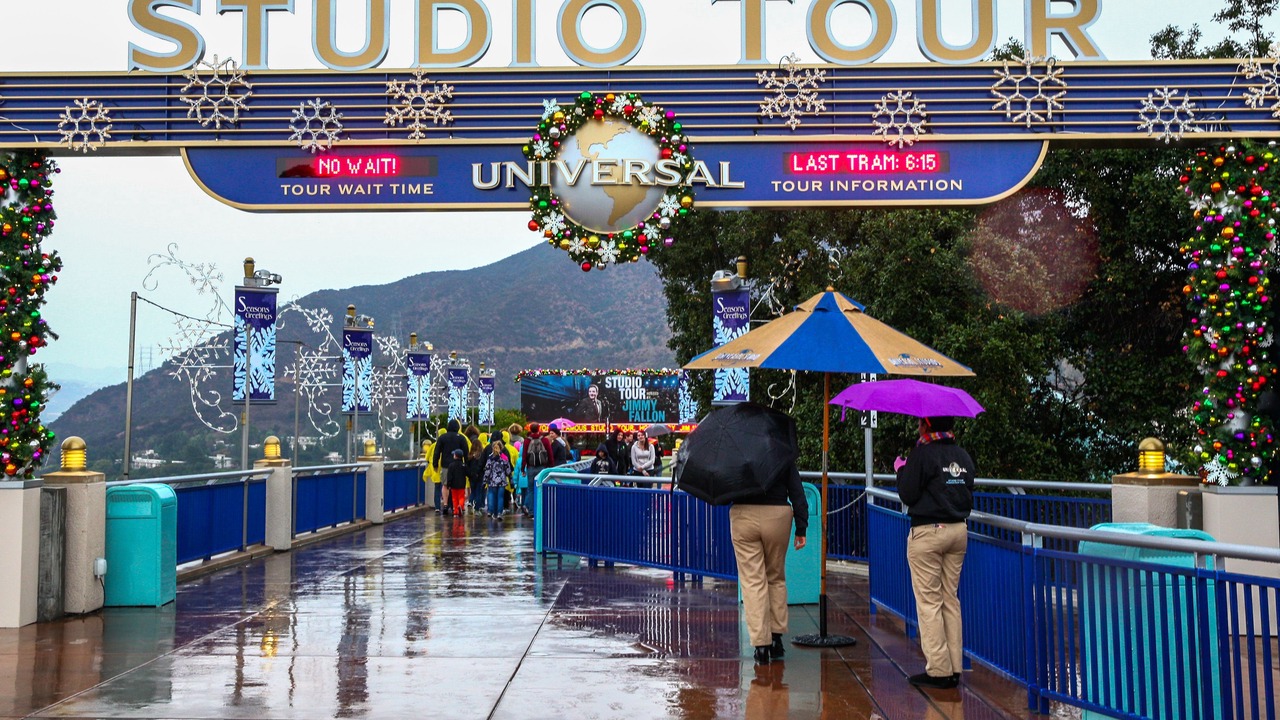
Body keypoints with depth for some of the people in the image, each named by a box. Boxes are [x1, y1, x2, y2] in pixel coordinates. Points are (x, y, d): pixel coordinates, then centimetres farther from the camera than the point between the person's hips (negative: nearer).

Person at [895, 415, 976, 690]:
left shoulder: (923, 453, -13)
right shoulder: (964, 456, 8)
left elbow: (908, 494, -11)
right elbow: (968, 495, 13)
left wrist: (901, 470, 5)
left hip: (927, 533, -7)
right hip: (958, 531, 7)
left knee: (929, 601, -1)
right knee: (950, 599, 11)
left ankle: (938, 670, -1)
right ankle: (954, 669, 13)